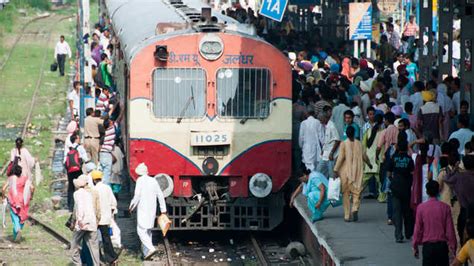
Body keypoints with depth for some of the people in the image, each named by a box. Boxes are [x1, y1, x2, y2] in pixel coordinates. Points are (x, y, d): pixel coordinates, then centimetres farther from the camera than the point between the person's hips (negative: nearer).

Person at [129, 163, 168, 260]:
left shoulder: (140, 180, -8)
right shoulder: (153, 181, 10)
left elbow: (137, 196, -13)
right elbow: (160, 196, 11)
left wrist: (131, 207, 1)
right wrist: (163, 210, 16)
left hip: (143, 209, -6)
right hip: (152, 210, 6)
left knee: (141, 230, -7)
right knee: (148, 231, 14)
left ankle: (151, 248, -24)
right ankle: (146, 253, 13)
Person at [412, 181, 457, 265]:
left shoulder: (421, 207, -6)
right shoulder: (445, 207, -4)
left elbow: (418, 228, -1)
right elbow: (450, 229, -1)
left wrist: (415, 246, 9)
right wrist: (452, 247, 8)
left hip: (428, 245, -1)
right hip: (442, 245, 1)